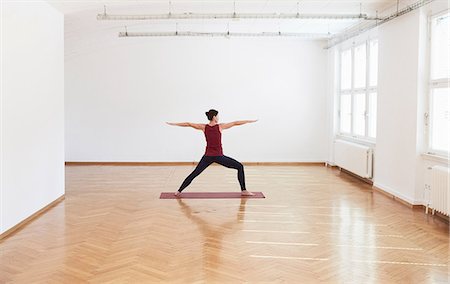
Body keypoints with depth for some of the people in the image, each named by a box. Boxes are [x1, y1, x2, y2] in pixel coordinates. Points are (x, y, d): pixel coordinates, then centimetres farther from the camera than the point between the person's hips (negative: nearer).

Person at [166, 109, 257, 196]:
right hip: (219, 156, -4)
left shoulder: (204, 127, -1)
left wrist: (174, 124, 13)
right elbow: (235, 123, -5)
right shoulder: (220, 126, -9)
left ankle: (179, 191, 10)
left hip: (208, 156, 4)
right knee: (240, 167, 6)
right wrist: (250, 121, 2)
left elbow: (188, 124, 3)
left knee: (194, 174, 13)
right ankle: (244, 190, 2)